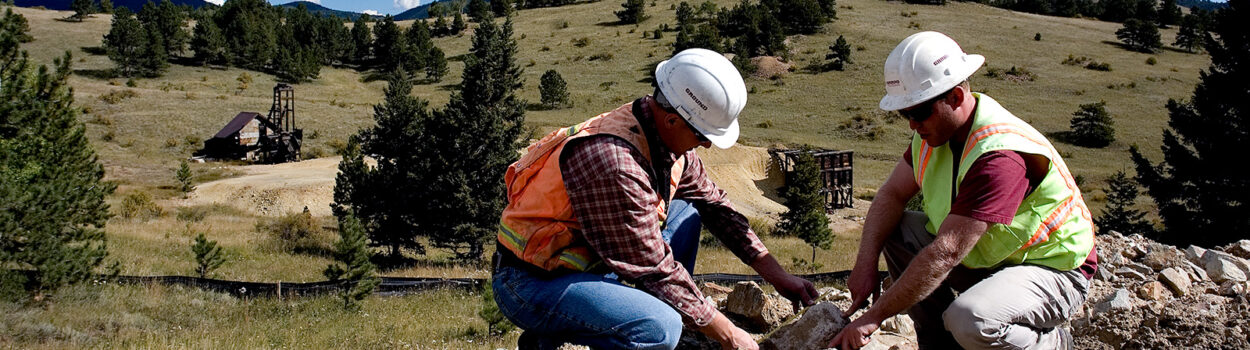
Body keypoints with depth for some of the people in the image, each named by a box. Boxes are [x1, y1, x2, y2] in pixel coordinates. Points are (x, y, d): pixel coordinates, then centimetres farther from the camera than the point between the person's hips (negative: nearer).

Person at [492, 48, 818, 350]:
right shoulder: (615, 164, -30)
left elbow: (714, 204, 14)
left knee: (685, 212, 11)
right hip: (530, 284, -10)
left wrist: (778, 276, 11)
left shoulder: (668, 139, -1)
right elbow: (654, 267, -23)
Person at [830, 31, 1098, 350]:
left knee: (970, 320, -35)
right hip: (986, 257, 8)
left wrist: (874, 316, -35)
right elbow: (892, 194, -1)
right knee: (892, 232, -7)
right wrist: (866, 262, -19)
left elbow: (945, 253, -37)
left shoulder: (1000, 156, -33)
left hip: (1052, 268, -8)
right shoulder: (936, 125, -5)